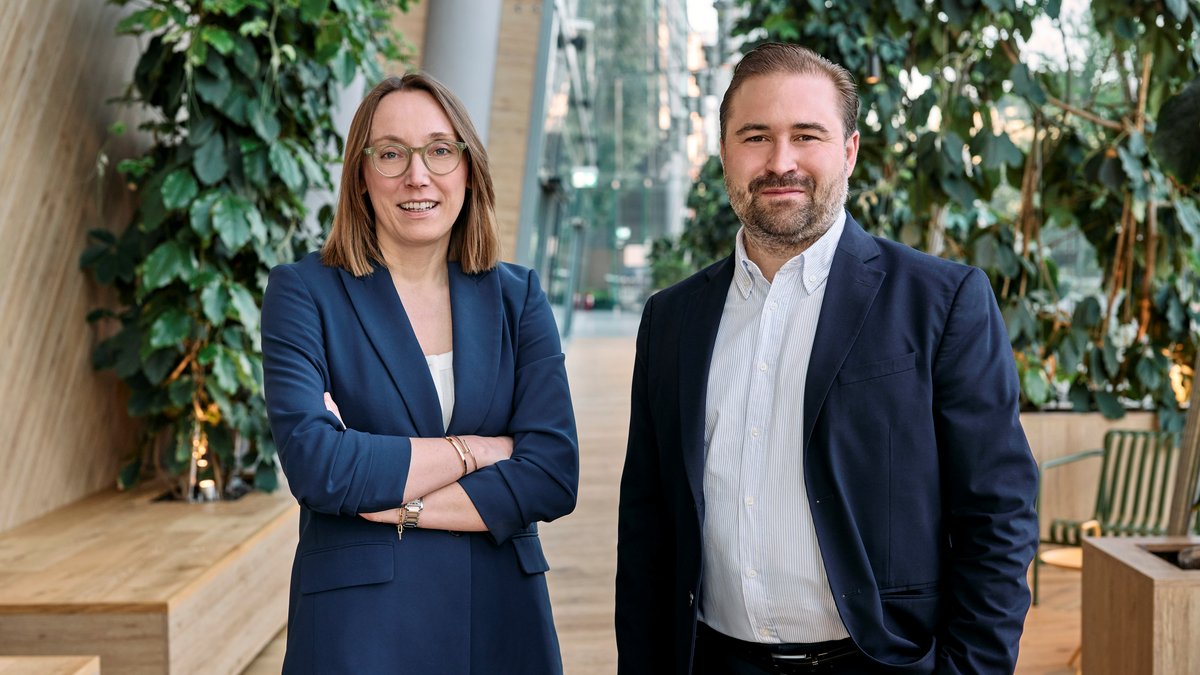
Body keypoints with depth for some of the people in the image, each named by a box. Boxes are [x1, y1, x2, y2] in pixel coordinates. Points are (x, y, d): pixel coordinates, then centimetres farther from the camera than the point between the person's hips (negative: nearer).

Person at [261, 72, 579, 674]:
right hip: (357, 624, -2)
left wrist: (390, 502, -15)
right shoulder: (304, 292, -5)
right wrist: (473, 450, -11)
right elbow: (313, 463, -19)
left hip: (503, 622, 3)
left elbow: (553, 476, -8)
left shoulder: (516, 297, 2)